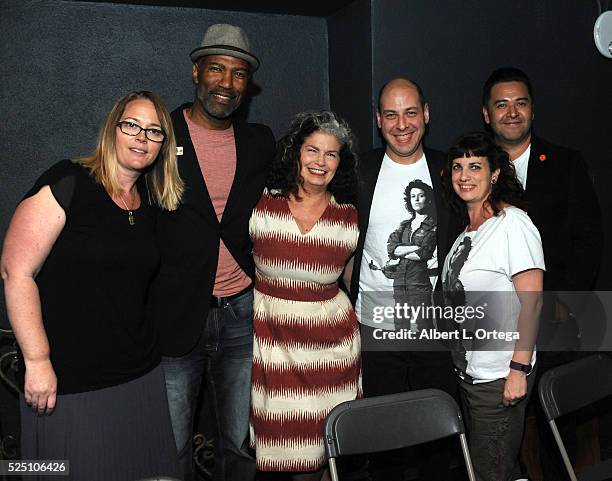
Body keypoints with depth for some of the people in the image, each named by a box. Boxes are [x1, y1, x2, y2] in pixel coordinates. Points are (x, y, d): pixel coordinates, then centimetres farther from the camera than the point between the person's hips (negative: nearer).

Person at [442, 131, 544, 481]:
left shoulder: (513, 224, -14)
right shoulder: (468, 230, 10)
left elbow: (532, 301, -19)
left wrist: (519, 368, -22)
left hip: (500, 376, -8)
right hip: (468, 371, 8)